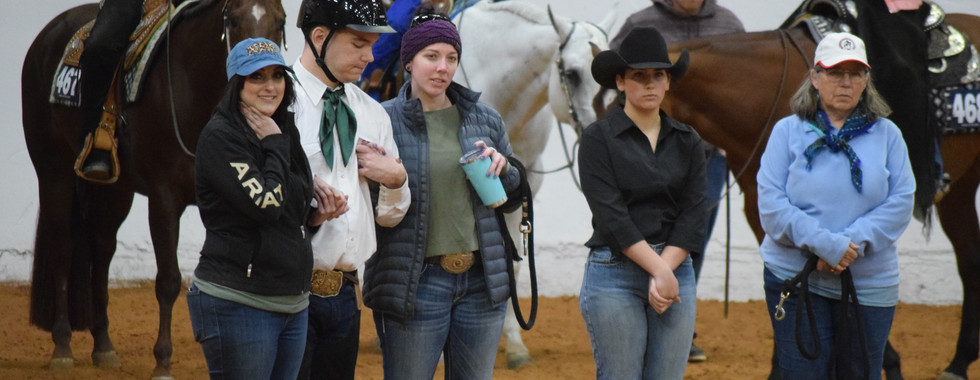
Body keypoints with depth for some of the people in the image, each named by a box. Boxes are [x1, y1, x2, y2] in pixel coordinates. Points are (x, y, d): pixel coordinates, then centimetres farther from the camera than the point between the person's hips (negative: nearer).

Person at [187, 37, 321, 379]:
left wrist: (316, 216, 6)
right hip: (237, 301, -8)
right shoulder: (220, 137, -11)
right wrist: (274, 145, -10)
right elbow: (264, 205, -21)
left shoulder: (285, 131, 14)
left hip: (293, 303, 8)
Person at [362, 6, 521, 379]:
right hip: (416, 282, -4)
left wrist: (502, 169, -2)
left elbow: (516, 193, 19)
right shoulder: (384, 121, -4)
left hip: (482, 279, 4)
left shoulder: (485, 120, 9)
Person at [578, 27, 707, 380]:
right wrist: (659, 270, -16)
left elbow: (692, 217, 3)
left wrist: (665, 273, -10)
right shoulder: (599, 138, -3)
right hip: (615, 274, -4)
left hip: (676, 269, 4)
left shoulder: (687, 141, 10)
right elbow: (611, 216, -11)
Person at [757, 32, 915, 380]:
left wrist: (854, 243, -17)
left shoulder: (887, 135, 6)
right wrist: (824, 244, -20)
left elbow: (900, 203, -3)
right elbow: (771, 202, -8)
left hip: (870, 283, 2)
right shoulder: (788, 132, 1)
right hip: (795, 278, -2)